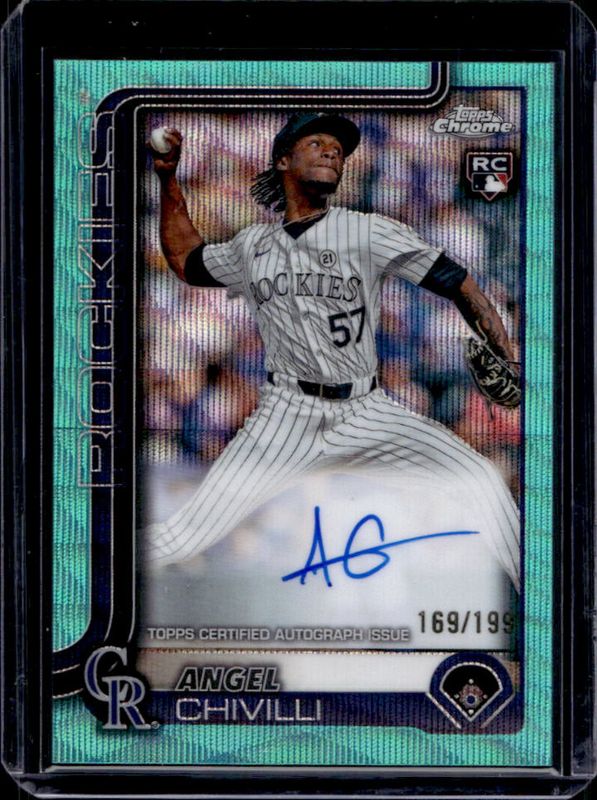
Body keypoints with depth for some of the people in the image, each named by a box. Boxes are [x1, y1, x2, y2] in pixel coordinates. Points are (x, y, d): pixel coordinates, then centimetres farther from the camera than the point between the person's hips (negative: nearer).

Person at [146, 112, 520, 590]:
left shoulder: (367, 232, -3)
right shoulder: (252, 247, 9)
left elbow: (460, 285, -8)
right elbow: (187, 261, 28)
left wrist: (511, 368, -21)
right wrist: (168, 180, 19)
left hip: (367, 412, -1)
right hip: (286, 416, 1)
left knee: (483, 483, -20)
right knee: (187, 537, -10)